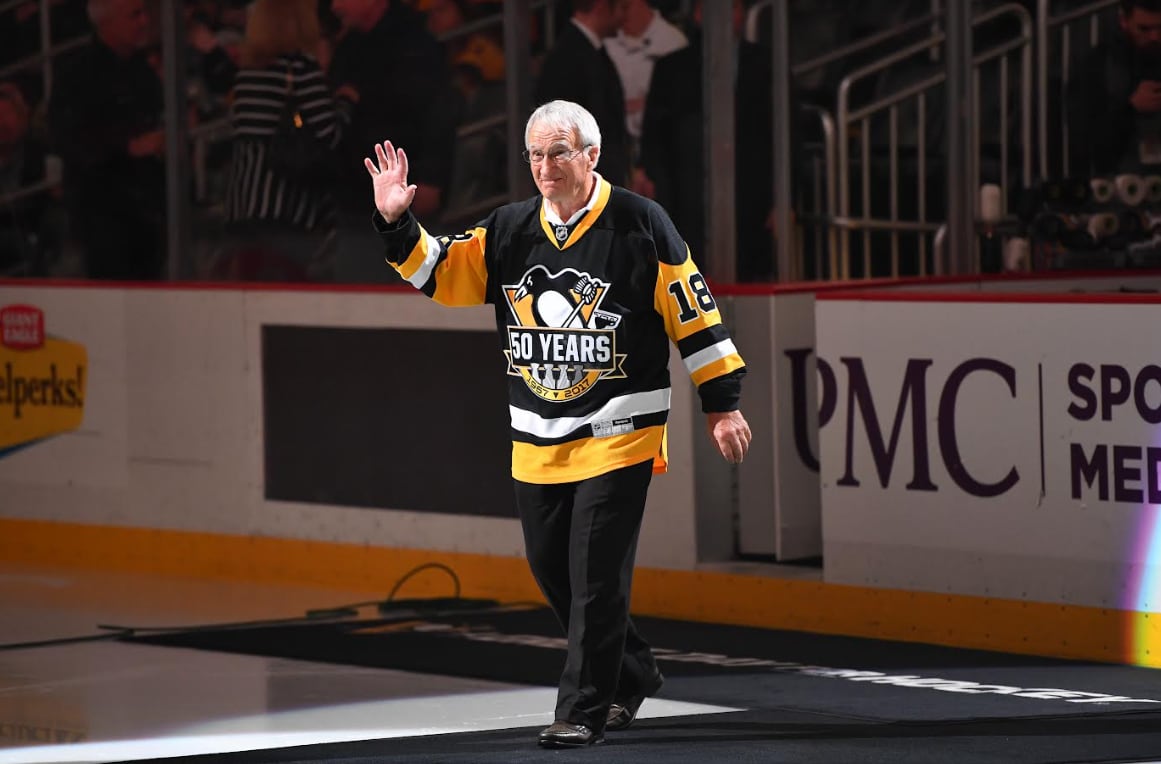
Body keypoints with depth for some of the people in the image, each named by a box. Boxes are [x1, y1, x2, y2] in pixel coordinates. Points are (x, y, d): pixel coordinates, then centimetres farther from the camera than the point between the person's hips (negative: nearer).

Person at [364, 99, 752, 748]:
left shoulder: (640, 225, -8)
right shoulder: (509, 231, 6)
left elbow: (694, 314, -5)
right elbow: (441, 275, 8)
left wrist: (723, 403, -5)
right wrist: (397, 225, -9)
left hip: (619, 433, -6)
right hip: (538, 442, 6)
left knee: (595, 574, -8)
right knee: (551, 568, 11)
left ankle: (585, 709, 1)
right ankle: (631, 672, 31)